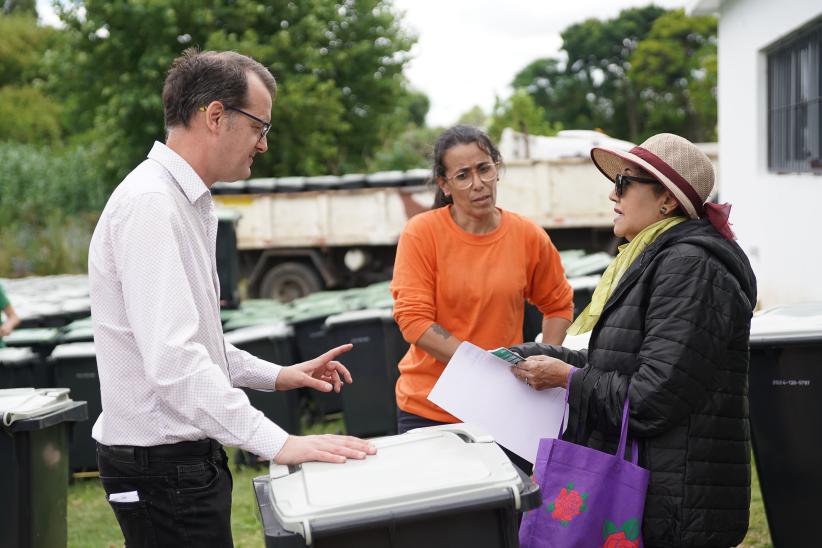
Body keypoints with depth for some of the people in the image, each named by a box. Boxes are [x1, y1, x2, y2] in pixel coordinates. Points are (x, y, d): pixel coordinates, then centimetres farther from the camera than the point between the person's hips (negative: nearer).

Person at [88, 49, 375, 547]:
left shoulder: (188, 203, 12)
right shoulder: (151, 204, -20)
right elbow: (173, 358, -29)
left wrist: (277, 376, 13)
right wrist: (279, 444, -30)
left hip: (191, 454, 10)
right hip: (163, 467, -10)